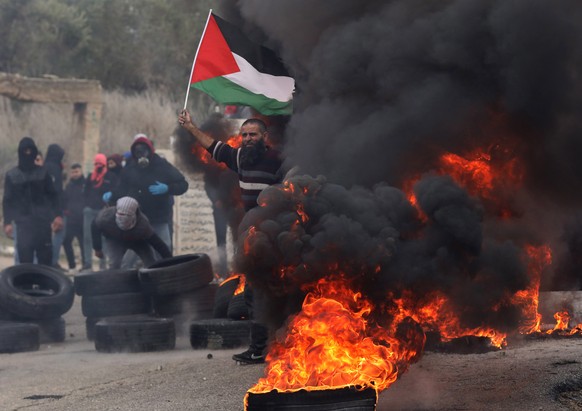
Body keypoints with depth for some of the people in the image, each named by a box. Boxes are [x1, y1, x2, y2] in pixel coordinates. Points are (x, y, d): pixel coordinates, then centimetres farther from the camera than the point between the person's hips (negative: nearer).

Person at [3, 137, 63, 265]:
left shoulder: (43, 172, 9)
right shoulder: (11, 175, 7)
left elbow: (53, 195, 9)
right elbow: (7, 201, 5)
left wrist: (58, 215, -4)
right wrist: (7, 222, -5)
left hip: (43, 221, 1)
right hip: (23, 222, -1)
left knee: (45, 257, 1)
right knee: (25, 258, -9)